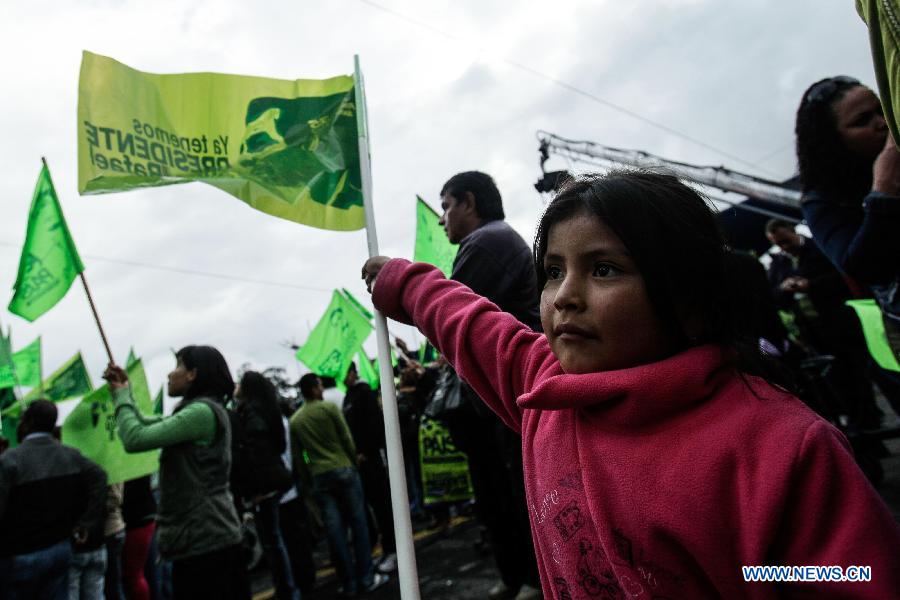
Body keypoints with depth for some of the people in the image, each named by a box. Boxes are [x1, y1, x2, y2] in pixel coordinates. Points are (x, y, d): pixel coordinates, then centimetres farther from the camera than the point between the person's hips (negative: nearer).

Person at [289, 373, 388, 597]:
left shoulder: (294, 420, 6)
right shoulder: (330, 408, -6)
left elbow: (296, 455, 8)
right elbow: (347, 439, -5)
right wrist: (354, 461, 9)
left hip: (319, 477, 4)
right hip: (343, 470, -4)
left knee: (335, 530, 6)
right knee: (358, 523, 4)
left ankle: (349, 583, 11)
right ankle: (366, 577, 6)